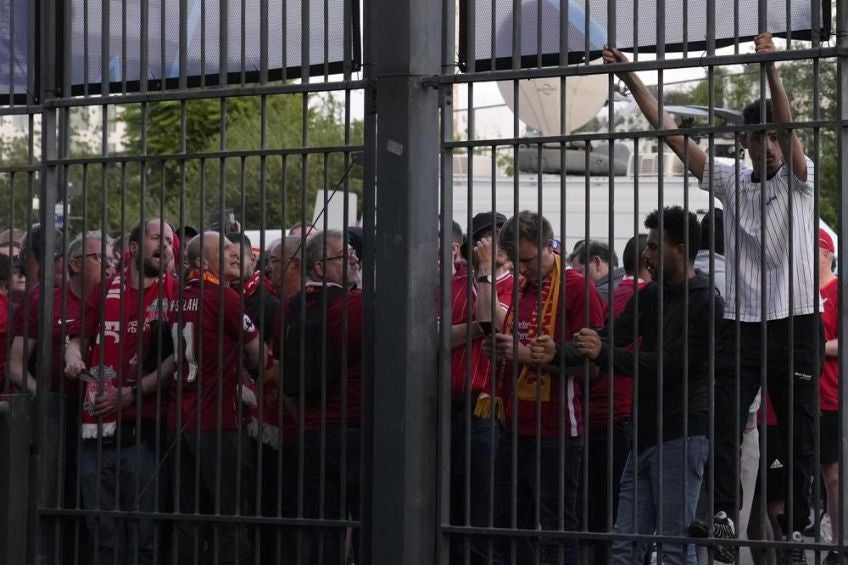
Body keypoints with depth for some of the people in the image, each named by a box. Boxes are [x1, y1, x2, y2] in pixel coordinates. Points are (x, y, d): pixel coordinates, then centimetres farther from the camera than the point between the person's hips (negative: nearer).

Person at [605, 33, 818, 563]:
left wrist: (771, 67, -27)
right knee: (724, 423, -12)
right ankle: (725, 515, -18)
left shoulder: (799, 180, 3)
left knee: (799, 434, 2)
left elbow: (789, 126, -15)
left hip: (796, 321, -2)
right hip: (743, 321, 2)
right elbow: (672, 134, 5)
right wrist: (631, 79, -1)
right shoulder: (730, 181, 10)